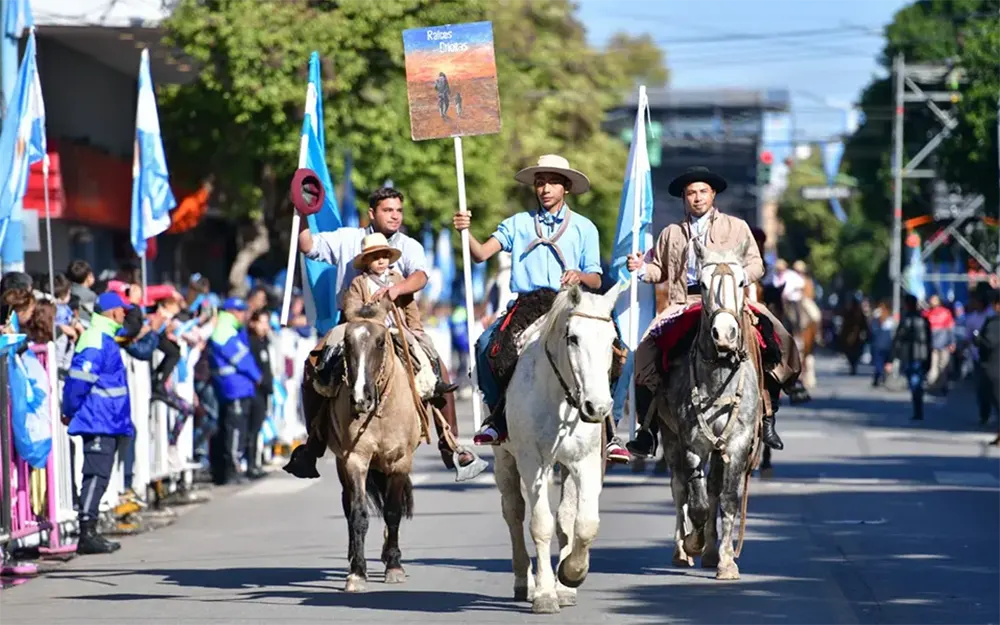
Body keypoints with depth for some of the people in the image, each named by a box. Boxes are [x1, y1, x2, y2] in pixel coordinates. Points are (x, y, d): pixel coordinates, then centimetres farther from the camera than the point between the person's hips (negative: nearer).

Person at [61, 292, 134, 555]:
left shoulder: (104, 339, 17)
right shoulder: (97, 341, -15)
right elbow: (79, 376, -22)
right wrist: (70, 411, -13)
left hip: (107, 423, 10)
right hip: (99, 422, -10)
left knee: (98, 477, 12)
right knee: (96, 476, -12)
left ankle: (89, 533, 15)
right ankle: (87, 534, -14)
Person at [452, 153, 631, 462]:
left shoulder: (584, 228, 13)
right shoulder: (519, 223, 14)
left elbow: (595, 280, 9)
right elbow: (482, 254, 4)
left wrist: (580, 275, -14)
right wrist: (465, 231, -15)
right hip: (526, 306, 1)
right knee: (487, 344, -27)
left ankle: (608, 432, -19)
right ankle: (498, 416, -7)